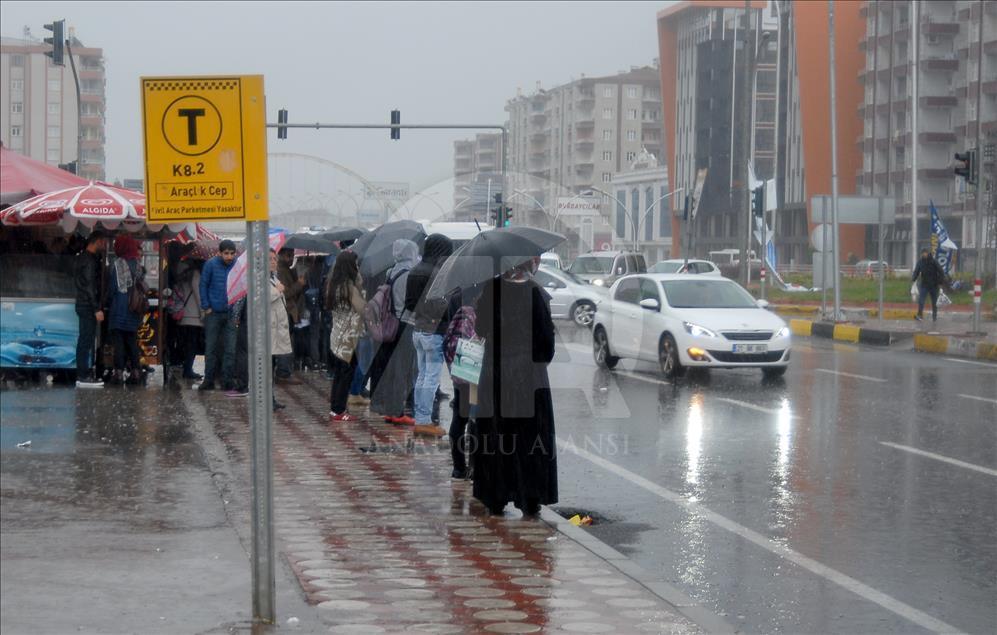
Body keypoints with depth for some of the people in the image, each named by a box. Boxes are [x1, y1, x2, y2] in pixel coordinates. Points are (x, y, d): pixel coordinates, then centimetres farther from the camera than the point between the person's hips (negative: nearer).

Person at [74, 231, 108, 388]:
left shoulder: (82, 257, 15)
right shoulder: (90, 261, -15)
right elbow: (90, 286, -20)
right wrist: (97, 309, -20)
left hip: (82, 304, 10)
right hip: (88, 306, -10)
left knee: (84, 341, 13)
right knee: (87, 341, -8)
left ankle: (83, 374, 17)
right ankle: (84, 376, -8)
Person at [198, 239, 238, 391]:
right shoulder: (211, 265, -4)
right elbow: (203, 286, 2)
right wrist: (206, 307, -3)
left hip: (231, 314, 1)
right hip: (213, 313, -1)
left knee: (230, 349, 0)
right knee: (211, 347, 5)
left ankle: (227, 381, 7)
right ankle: (209, 381, 12)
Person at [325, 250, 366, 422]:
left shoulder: (333, 284, 9)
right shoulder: (350, 286, -16)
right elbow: (362, 309, -18)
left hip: (337, 334, 8)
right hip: (349, 336, -8)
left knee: (339, 372, 14)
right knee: (346, 372, -1)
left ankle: (335, 408, 19)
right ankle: (339, 411, 2)